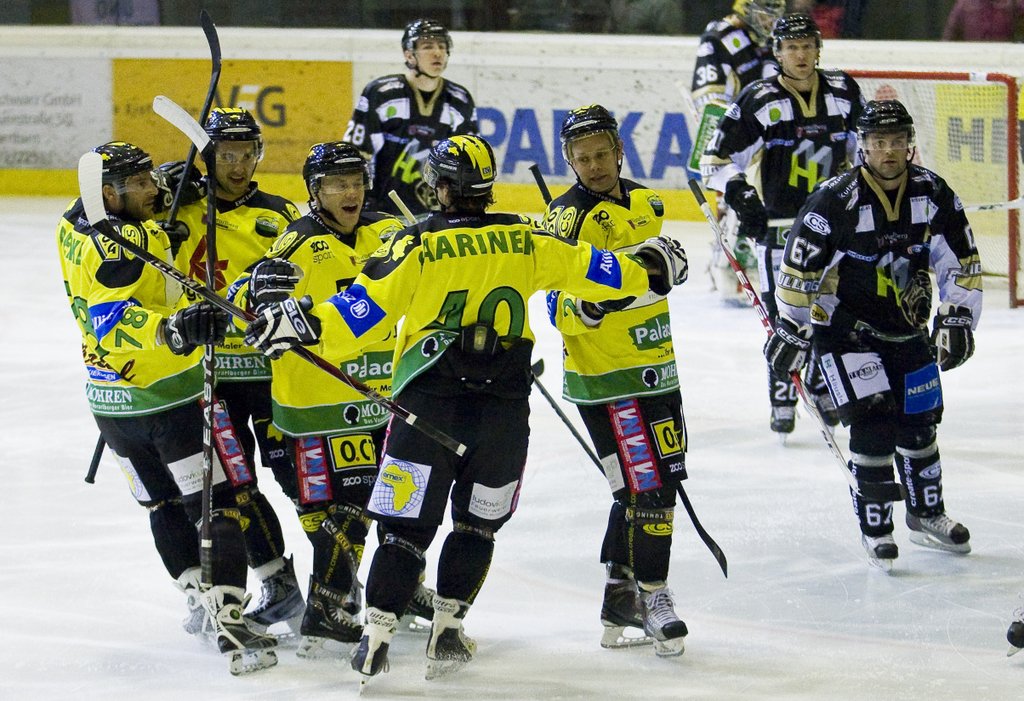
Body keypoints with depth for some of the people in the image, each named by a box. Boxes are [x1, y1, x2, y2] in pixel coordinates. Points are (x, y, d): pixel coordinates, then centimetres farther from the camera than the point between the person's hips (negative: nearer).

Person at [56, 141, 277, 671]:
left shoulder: (75, 227, 5)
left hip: (111, 402, 9)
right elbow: (113, 321, -35)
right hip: (167, 398, -9)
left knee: (163, 504, 23)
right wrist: (174, 328, -49)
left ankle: (199, 601, 30)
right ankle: (229, 622, -17)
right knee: (214, 506, -7)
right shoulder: (124, 243, -23)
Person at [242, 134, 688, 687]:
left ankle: (377, 634, -3)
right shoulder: (524, 241, 5)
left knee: (408, 523, 2)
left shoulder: (418, 246, -4)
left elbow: (367, 306, -10)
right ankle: (447, 629, 12)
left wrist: (304, 323, -8)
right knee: (477, 524, 18)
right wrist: (651, 267, 29)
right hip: (504, 410, 2)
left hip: (429, 404, -2)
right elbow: (586, 268, 14)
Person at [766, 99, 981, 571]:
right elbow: (799, 268, -12)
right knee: (872, 424, -13)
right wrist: (791, 329, -9)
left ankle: (926, 516, 32)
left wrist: (957, 319, -4)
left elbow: (960, 262, 2)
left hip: (908, 329, 5)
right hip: (845, 330, -5)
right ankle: (875, 529, -1)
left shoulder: (933, 194, -7)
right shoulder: (835, 201, -21)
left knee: (919, 422, 12)